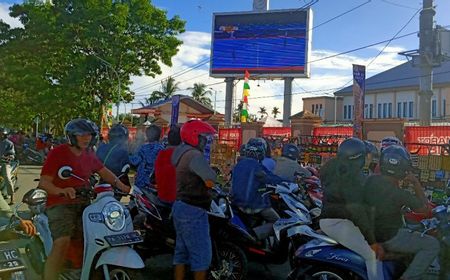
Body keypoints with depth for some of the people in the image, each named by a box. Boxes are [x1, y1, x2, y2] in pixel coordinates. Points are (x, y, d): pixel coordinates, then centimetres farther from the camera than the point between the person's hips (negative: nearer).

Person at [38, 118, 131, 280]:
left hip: (84, 203, 6)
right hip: (60, 204, -6)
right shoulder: (58, 153, -5)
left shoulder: (89, 155, 16)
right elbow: (44, 182, -10)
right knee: (62, 243, -28)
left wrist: (121, 186, 5)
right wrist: (61, 191, -31)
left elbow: (104, 172, 22)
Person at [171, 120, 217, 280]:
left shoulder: (181, 152, 14)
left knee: (182, 251, 16)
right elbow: (211, 180, -24)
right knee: (202, 254, -2)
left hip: (180, 206, 10)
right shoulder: (194, 155, -18)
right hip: (193, 211, -10)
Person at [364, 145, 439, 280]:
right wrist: (416, 183, -6)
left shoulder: (370, 180, -6)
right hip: (388, 239, -8)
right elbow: (424, 208, -10)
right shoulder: (400, 194, -26)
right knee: (432, 245, -2)